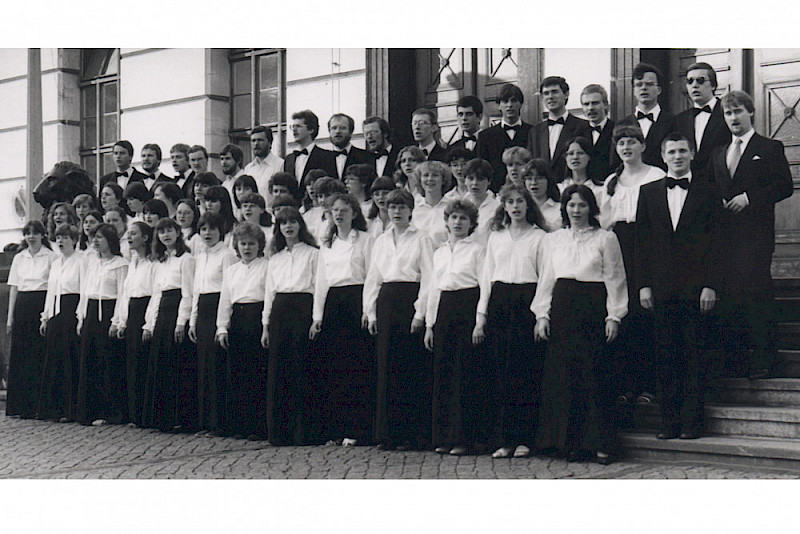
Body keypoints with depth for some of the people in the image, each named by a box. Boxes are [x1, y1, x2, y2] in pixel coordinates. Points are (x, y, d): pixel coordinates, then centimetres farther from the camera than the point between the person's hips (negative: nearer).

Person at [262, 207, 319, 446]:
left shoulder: (312, 253, 5)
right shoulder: (275, 257, 20)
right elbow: (269, 291, 19)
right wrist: (265, 325, 12)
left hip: (303, 309, -4)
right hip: (279, 312, 4)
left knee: (300, 371, -7)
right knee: (278, 371, 1)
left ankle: (301, 432, -3)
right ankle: (278, 431, 6)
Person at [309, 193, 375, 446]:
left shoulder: (365, 240, 2)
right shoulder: (326, 244, 18)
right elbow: (321, 280, 17)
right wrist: (317, 316, 9)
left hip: (356, 302, -5)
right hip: (332, 303, 5)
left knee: (357, 368, -8)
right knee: (332, 367, 2)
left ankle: (357, 430, -6)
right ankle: (335, 428, 8)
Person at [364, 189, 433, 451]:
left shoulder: (420, 239, 1)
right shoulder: (381, 241, 17)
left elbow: (428, 278, -4)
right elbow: (372, 277, 18)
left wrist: (420, 312, -12)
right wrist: (371, 312, 9)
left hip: (410, 301, -5)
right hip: (386, 303, 5)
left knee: (412, 368, -6)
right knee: (387, 367, 3)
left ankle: (412, 434, -2)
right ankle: (388, 433, 8)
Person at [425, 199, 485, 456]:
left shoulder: (477, 250, 1)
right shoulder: (439, 252, 19)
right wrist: (429, 323, 14)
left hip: (469, 309, -6)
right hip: (444, 310, 6)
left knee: (466, 373, -7)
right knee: (443, 373, 4)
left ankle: (465, 438, -3)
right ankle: (444, 437, 10)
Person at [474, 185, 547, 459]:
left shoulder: (539, 237, 4)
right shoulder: (495, 237, 17)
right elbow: (487, 277, 16)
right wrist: (480, 317, 9)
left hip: (527, 305, -4)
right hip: (498, 305, 4)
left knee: (525, 372, -5)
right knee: (497, 372, -1)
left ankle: (522, 439, 1)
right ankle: (502, 439, 4)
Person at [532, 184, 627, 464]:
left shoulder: (606, 239, 6)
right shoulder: (552, 240, 16)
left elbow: (615, 280, 3)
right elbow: (546, 279, 15)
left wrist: (613, 317, -4)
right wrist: (542, 315, 6)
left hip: (593, 309, -3)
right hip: (562, 309, 3)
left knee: (593, 375, -7)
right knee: (562, 375, -1)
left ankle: (599, 442, -2)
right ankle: (568, 441, 3)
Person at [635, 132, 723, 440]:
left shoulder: (707, 192, 5)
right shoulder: (649, 192, 12)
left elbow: (715, 242, 1)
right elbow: (642, 241, 9)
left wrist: (710, 285, -8)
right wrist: (643, 284, 1)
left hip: (695, 289, -2)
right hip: (661, 288, 2)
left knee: (694, 355, 1)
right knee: (666, 357, 3)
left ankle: (692, 420, 6)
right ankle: (669, 421, 9)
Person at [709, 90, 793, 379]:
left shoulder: (770, 148, 4)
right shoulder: (718, 154, 21)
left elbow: (785, 186, -5)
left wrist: (749, 198, -13)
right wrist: (718, 204, 3)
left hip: (756, 233, -5)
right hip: (725, 234, 5)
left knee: (756, 292, -11)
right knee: (728, 293, 2)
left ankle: (763, 358, -5)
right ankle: (733, 356, 11)